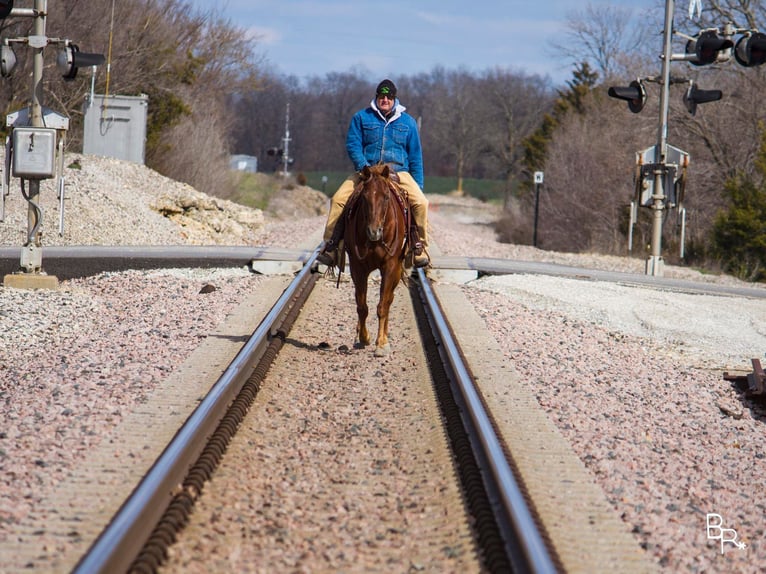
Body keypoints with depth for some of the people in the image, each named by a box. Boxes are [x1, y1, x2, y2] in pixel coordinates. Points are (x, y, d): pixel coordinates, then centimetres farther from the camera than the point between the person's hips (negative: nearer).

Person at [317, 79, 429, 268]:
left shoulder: (407, 122, 12)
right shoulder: (362, 118, 8)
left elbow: (415, 156, 14)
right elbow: (352, 144, 0)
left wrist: (417, 186, 7)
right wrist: (364, 167, -18)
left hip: (399, 173, 0)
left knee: (421, 202, -24)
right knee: (338, 199, -21)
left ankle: (420, 246, -11)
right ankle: (331, 244, -12)